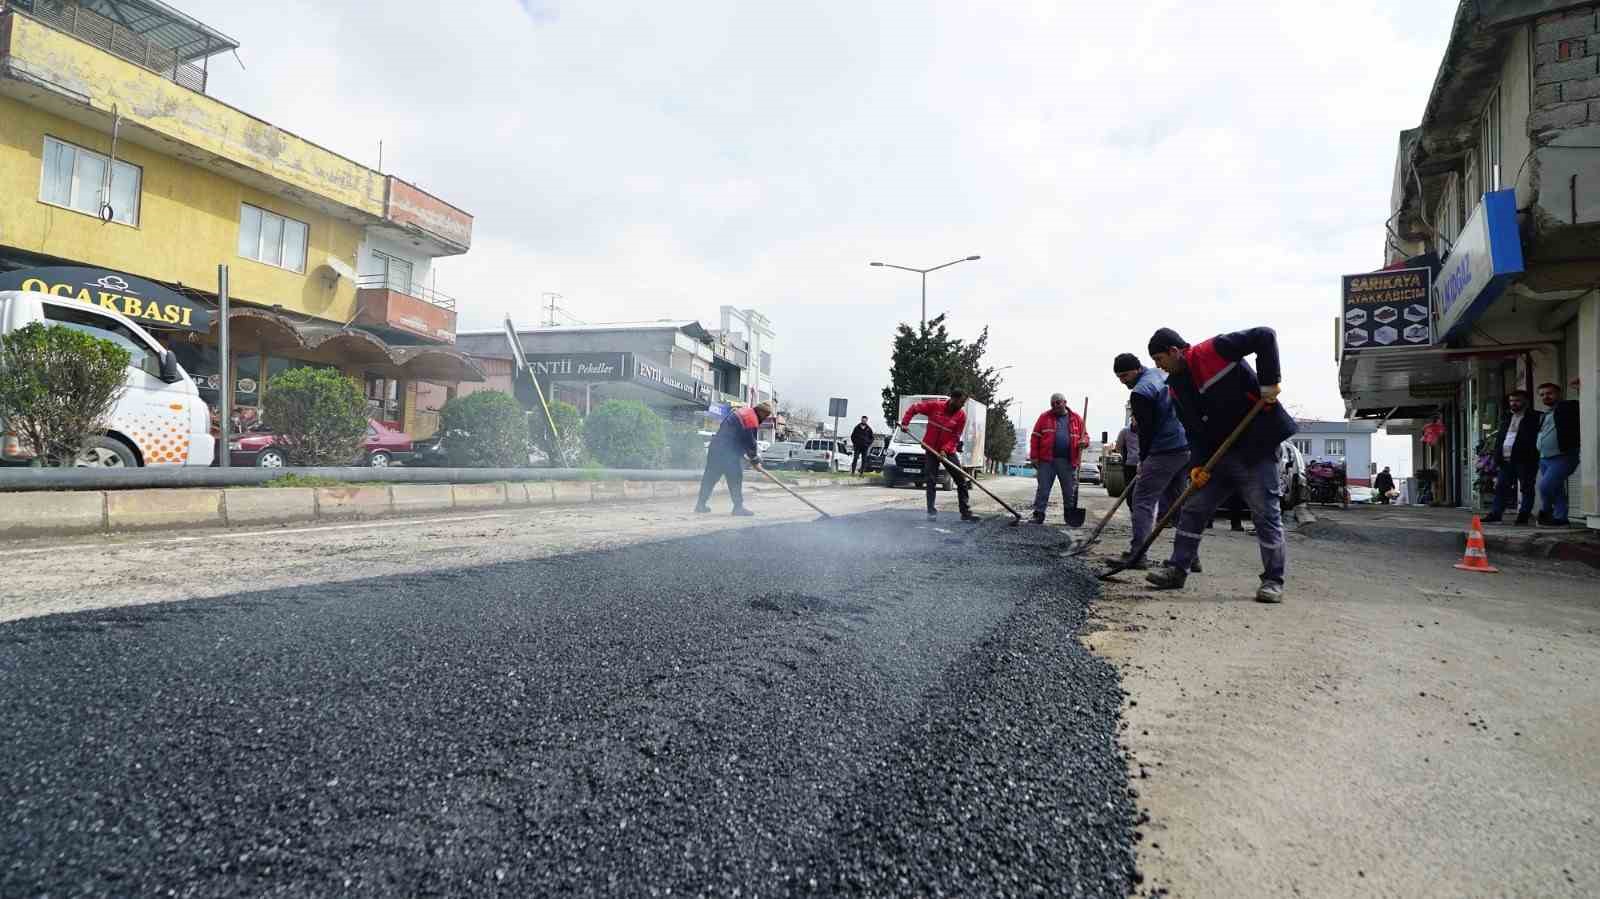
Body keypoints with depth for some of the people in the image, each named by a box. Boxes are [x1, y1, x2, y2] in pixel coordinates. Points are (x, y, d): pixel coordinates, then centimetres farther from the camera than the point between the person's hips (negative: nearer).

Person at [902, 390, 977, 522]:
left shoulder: (961, 415, -9)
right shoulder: (935, 406, -13)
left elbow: (955, 437, -8)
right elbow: (914, 408, -3)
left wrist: (945, 450, -21)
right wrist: (905, 422, -12)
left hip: (948, 451, 2)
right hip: (931, 449, -2)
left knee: (961, 480, 0)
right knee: (931, 480, -3)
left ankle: (966, 512, 6)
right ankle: (931, 510, 7)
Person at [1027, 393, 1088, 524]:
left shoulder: (1075, 418, 11)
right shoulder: (1044, 417, 5)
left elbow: (1085, 435, 16)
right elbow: (1035, 437, 3)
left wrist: (1084, 442, -9)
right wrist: (1034, 457, -5)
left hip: (1068, 461, 2)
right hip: (1047, 460, -2)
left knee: (1070, 491, 7)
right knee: (1043, 489, 0)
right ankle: (1038, 515, 3)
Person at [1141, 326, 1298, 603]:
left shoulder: (1214, 350, -14)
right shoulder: (1176, 387, 9)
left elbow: (1265, 337, -17)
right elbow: (1192, 429, 9)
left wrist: (1269, 382, -21)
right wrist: (1198, 464, -3)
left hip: (1257, 448, -8)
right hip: (1217, 455, 8)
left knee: (1266, 513, -1)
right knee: (1192, 510, 8)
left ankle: (1273, 580, 9)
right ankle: (1177, 570, 16)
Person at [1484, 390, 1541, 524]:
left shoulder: (1534, 418, -1)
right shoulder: (1506, 419, 19)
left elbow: (1536, 438, -9)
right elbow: (1499, 439, 19)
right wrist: (1497, 460, 12)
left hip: (1524, 460, -6)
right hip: (1505, 460, 7)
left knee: (1526, 488, 0)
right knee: (1501, 487, 6)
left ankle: (1523, 516, 4)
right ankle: (1495, 514, 8)